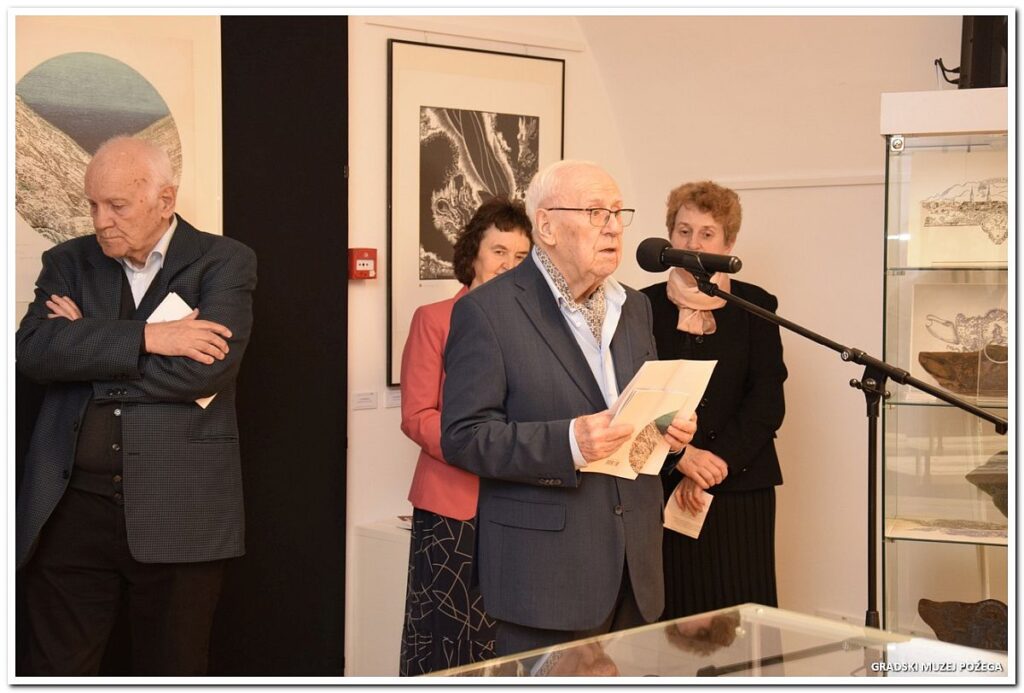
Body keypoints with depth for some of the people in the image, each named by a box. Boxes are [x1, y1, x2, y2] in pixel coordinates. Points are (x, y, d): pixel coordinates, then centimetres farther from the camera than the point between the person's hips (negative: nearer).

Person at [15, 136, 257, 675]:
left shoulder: (224, 263, 0)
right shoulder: (69, 262, 10)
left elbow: (206, 368, -16)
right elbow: (32, 350, -7)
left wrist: (87, 344, -7)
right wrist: (145, 337, -17)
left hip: (178, 514, -2)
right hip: (72, 508, 3)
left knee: (171, 671, 11)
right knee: (57, 670, 9)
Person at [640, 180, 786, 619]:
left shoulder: (754, 306, 8)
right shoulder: (646, 306, 7)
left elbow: (767, 402, 0)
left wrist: (716, 463, -10)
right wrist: (681, 456, -14)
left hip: (740, 489, 0)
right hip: (662, 489, 0)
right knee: (672, 617, -3)